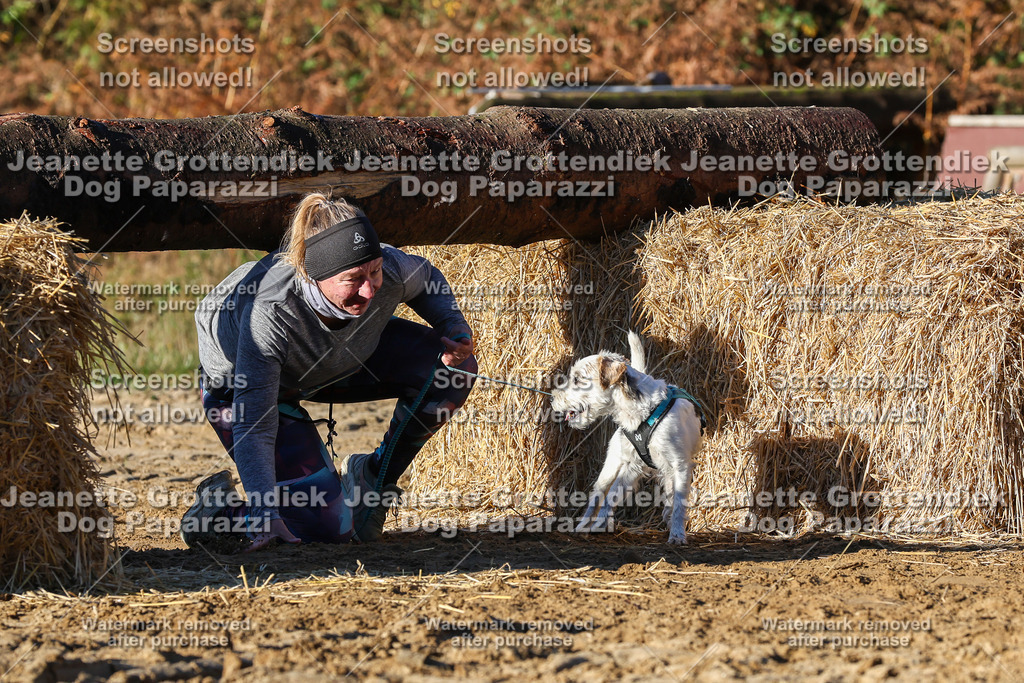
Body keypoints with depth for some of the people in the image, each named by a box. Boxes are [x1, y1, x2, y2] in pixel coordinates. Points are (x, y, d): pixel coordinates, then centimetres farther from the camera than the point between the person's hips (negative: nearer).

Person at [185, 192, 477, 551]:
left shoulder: (390, 271, -31)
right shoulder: (268, 315, -43)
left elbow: (427, 279, -2)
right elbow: (254, 426, -40)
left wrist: (455, 328, -21)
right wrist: (264, 516, -49)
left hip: (339, 360, 6)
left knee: (454, 365, -13)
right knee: (332, 527, -17)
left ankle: (375, 479, 4)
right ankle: (222, 506, 7)